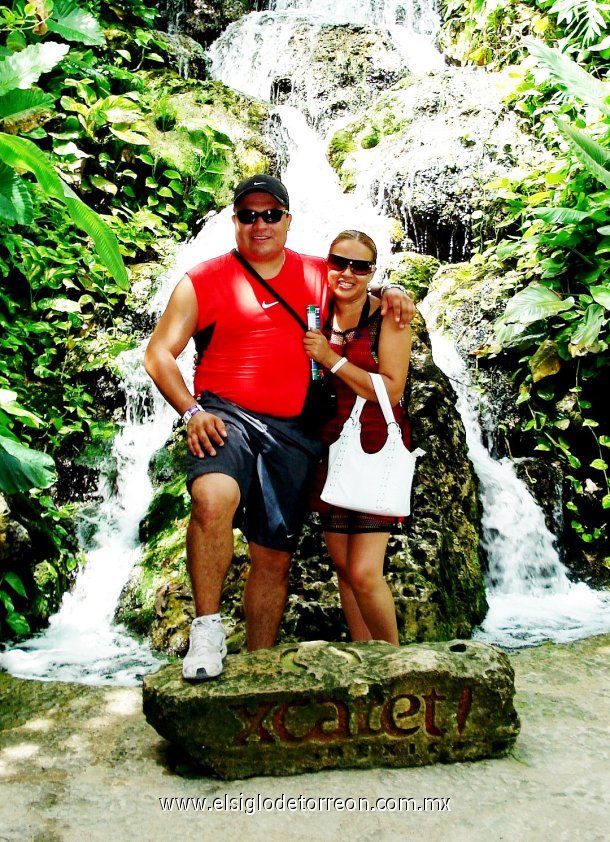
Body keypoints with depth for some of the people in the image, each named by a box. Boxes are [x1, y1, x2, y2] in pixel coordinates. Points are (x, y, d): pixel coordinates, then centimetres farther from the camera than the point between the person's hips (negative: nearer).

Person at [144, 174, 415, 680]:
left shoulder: (319, 275, 13)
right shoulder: (204, 280, 3)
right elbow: (159, 354, 1)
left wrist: (391, 294, 5)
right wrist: (191, 411, -15)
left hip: (292, 431, 3)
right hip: (224, 416, -3)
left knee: (275, 557, 5)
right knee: (213, 497, -35)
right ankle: (207, 627, -18)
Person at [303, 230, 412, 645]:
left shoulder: (387, 318, -7)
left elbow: (391, 390, -15)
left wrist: (330, 358, -18)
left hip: (377, 449, -5)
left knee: (364, 574, -10)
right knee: (344, 568, 10)